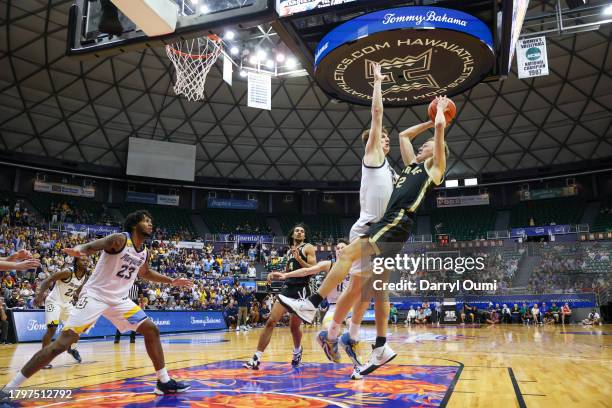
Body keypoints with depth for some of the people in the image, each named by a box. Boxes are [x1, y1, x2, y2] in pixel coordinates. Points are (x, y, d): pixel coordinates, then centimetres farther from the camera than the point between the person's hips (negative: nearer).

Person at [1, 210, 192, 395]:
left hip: (119, 299, 7)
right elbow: (90, 246, -29)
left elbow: (145, 272, 28)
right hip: (95, 296, -7)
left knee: (151, 330, 0)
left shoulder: (144, 252, 7)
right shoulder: (120, 239, -15)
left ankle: (164, 382, 10)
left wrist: (172, 281, 25)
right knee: (62, 343, -14)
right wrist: (79, 250, -53)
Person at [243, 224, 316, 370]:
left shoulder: (308, 248, 0)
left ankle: (297, 351, 37)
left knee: (294, 326, 5)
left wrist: (299, 259, -21)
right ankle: (257, 357, -7)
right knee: (271, 321, -7)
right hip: (287, 288, 6)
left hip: (301, 290, -5)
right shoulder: (289, 251, 19)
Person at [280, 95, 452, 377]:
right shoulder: (412, 165, 30)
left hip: (397, 222, -9)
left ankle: (310, 305, -21)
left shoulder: (435, 166, 9)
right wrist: (430, 120, 46)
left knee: (348, 254, -20)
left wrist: (441, 110, 22)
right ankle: (381, 348, 6)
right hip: (391, 223, 9)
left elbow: (440, 127, 3)